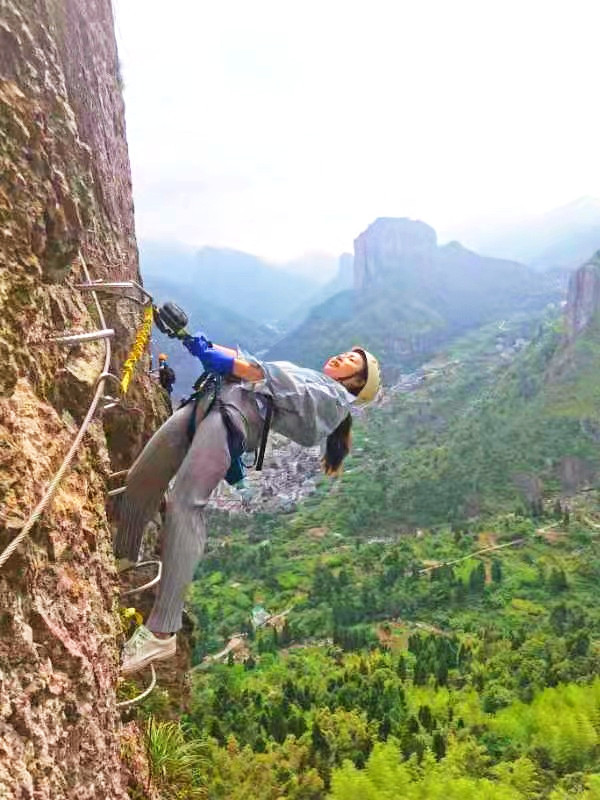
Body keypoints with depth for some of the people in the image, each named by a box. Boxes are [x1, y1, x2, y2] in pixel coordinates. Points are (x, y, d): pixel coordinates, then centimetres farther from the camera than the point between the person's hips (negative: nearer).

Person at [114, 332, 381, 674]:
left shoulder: (336, 397, 14)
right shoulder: (301, 374, 37)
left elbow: (294, 393, -5)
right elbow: (246, 364, 26)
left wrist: (237, 365, -14)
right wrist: (210, 349, 9)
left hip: (240, 414, -8)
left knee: (185, 503, -23)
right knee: (140, 480, 8)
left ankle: (161, 633, -24)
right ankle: (122, 559, 33)